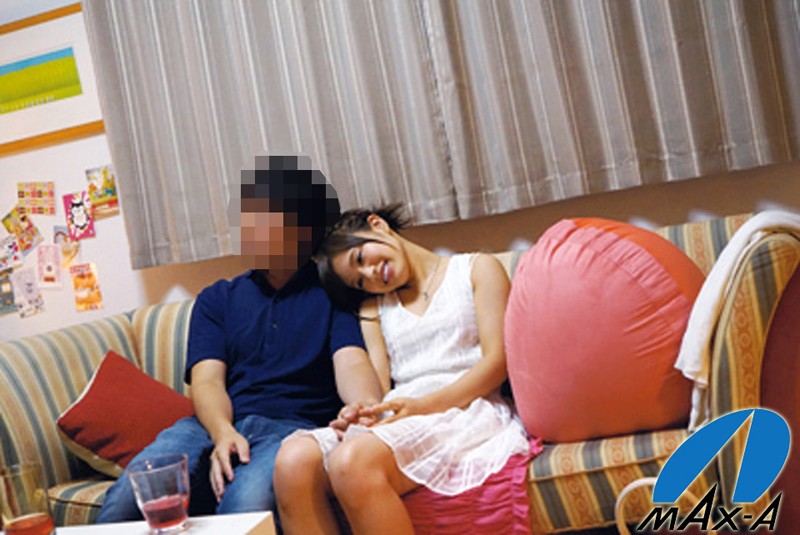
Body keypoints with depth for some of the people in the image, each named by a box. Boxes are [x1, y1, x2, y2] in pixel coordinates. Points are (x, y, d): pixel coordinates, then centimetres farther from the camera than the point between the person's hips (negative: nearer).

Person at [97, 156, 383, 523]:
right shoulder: (217, 299, 21)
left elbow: (351, 363, -5)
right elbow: (207, 379, 7)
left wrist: (370, 412, -30)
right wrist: (223, 433, -16)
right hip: (217, 426, 3)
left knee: (247, 505, -37)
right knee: (126, 500, -27)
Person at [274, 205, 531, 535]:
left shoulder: (476, 269, 15)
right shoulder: (373, 306, 28)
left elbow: (497, 360, 1)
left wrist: (424, 405, -15)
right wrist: (361, 414, -12)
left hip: (465, 409, -4)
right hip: (397, 417, 5)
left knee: (353, 460, -36)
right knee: (293, 460, -28)